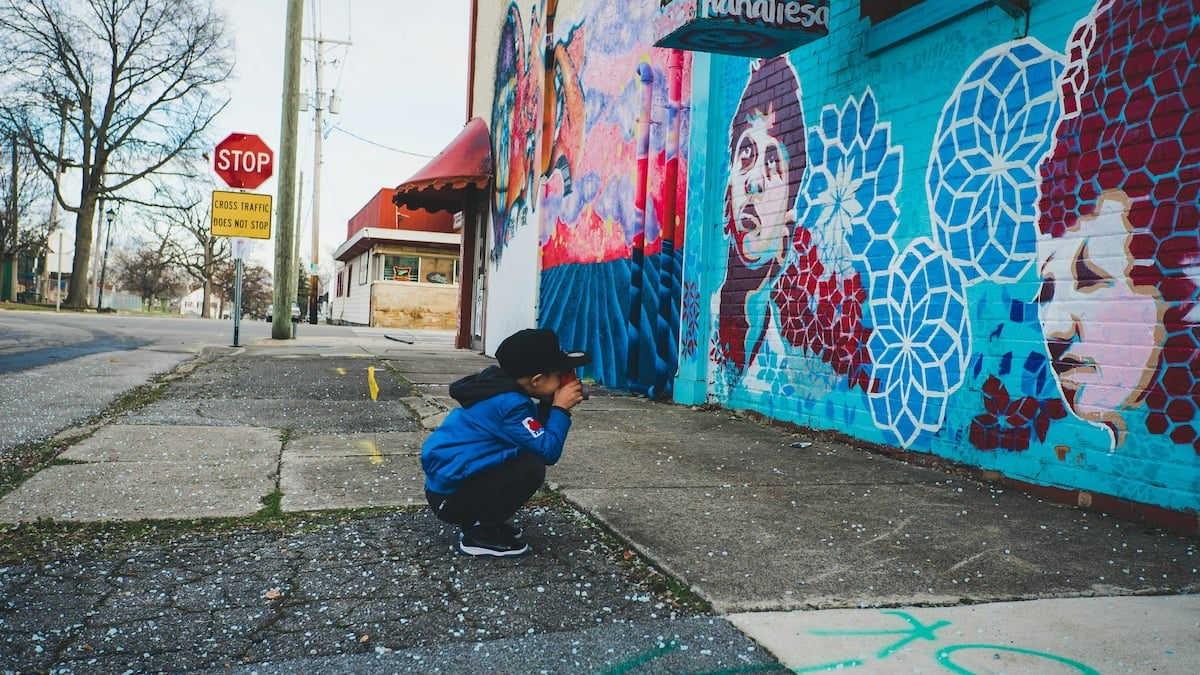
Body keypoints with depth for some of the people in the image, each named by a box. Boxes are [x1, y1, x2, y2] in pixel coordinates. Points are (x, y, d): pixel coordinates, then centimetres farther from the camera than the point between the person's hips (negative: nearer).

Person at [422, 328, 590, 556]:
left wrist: (551, 405, -2)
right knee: (532, 466, -21)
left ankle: (478, 520, 13)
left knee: (529, 453, 10)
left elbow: (540, 437, 12)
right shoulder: (510, 403, -22)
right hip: (449, 495, -10)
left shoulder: (504, 387, 5)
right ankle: (479, 535, -6)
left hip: (451, 477, 10)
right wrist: (560, 408, -13)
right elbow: (548, 451, -23)